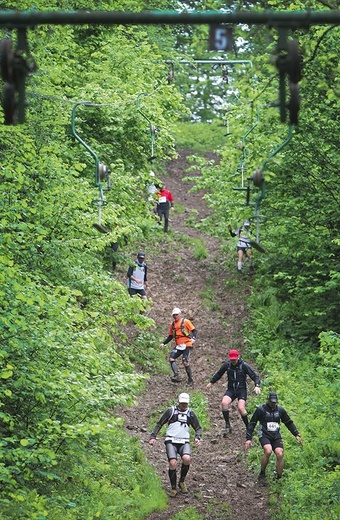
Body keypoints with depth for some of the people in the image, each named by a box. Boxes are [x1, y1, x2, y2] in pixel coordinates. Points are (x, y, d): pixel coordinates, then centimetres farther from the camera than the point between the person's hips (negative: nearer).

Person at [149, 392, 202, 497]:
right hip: (171, 441, -1)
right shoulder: (171, 411, 9)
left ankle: (182, 481, -2)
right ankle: (173, 488, -4)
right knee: (173, 463, -20)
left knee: (187, 459, -27)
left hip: (184, 441, 1)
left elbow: (198, 428, 23)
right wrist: (153, 436, 2)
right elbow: (159, 424, 14)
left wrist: (197, 437, 2)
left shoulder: (190, 413, 16)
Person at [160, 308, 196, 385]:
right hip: (178, 346, 6)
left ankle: (190, 380, -2)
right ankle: (176, 376, -21)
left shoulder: (186, 322, -1)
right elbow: (170, 336, 21)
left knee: (185, 362, -15)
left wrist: (193, 338, -22)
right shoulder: (172, 324, 15)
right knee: (171, 358, -16)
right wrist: (163, 343, 10)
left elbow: (194, 330, -3)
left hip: (186, 345, -6)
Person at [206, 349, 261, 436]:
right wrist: (211, 383, 21)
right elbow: (219, 374, 17)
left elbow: (255, 376, -6)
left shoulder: (244, 366, -10)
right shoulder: (227, 364, -1)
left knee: (241, 408, -21)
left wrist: (257, 386, -23)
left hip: (241, 390, -3)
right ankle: (227, 426, -13)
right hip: (231, 389, 3)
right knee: (224, 403, -24)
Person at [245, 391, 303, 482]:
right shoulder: (261, 409, -3)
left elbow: (289, 423, 20)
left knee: (280, 454, -19)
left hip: (276, 437, 3)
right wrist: (248, 438, -7)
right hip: (264, 435, -3)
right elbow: (252, 423, 0)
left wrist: (296, 435, 12)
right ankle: (262, 474, -13)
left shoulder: (280, 410, 8)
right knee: (268, 451, -30)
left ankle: (279, 478, -9)